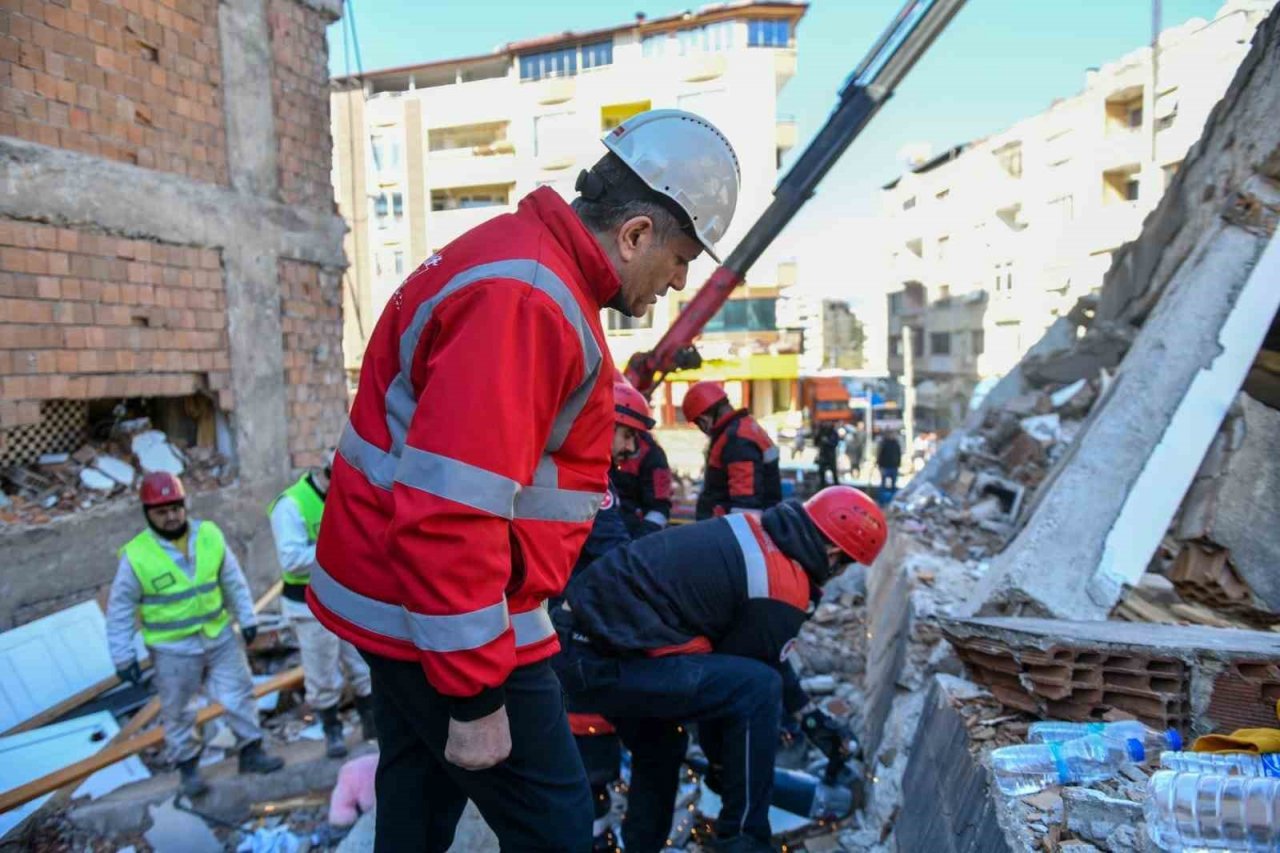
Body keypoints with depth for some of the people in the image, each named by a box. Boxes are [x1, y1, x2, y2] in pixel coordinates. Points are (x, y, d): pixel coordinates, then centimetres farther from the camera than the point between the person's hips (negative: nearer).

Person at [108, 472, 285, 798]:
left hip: (219, 636, 3)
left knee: (239, 695, 9)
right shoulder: (136, 556, -14)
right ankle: (188, 767, 29)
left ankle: (251, 752, 25)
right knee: (177, 713, 11)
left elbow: (233, 581, 4)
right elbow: (120, 609, -6)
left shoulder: (210, 535, -6)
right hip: (172, 649, -3)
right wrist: (124, 656, -6)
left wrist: (246, 619, 8)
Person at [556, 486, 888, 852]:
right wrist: (721, 757, 17)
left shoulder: (751, 531, 13)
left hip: (580, 638, 10)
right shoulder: (783, 591, -13)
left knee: (660, 747, 31)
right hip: (606, 661, -10)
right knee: (759, 688, -10)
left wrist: (799, 706, 36)